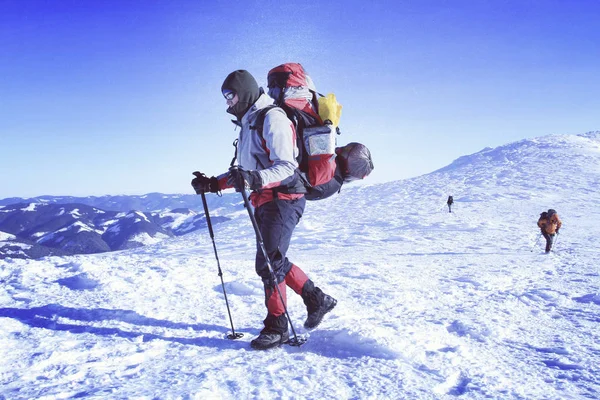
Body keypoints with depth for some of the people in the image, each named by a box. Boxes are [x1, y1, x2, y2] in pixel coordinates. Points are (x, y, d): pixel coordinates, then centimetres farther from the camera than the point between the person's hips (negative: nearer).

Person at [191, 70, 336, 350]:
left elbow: (286, 166, -22)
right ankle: (317, 300, 28)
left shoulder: (272, 119, -12)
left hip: (283, 198, -10)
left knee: (268, 262, -13)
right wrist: (213, 183, 12)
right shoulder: (249, 123, 18)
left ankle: (277, 327, -3)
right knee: (274, 261, 15)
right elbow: (245, 171, 22)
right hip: (264, 201, 10)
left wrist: (255, 178, -37)